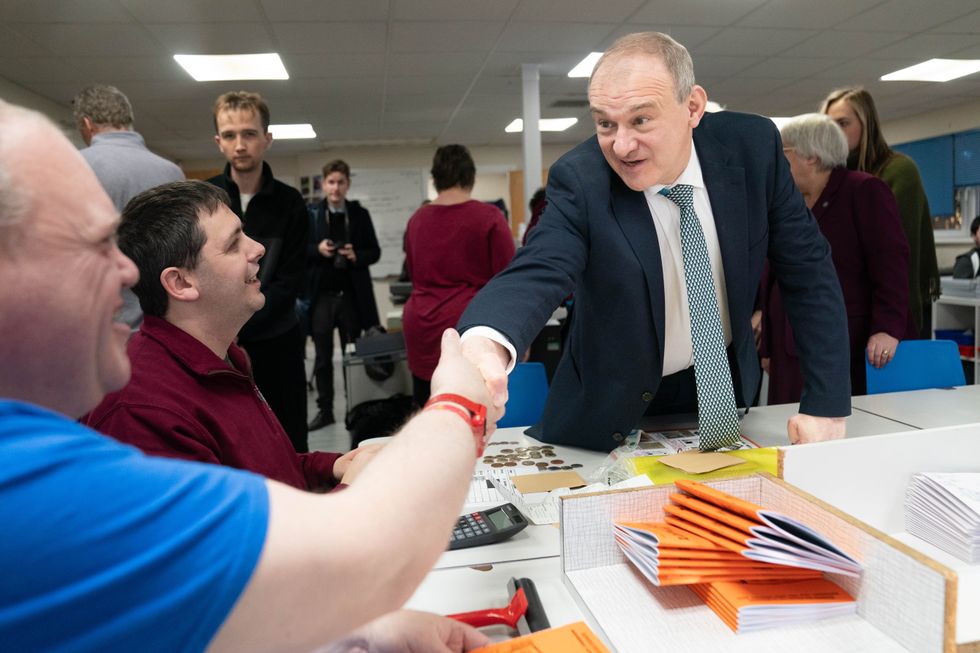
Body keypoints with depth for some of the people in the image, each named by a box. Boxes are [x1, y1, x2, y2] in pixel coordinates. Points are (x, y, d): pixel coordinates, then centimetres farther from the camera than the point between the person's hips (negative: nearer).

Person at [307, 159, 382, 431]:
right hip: (321, 295, 0)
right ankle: (325, 409, 16)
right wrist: (317, 249, -17)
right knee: (323, 357, 7)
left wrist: (356, 255, -15)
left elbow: (374, 252, 4)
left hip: (352, 294, 1)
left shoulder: (360, 214, 4)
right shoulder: (310, 214, 1)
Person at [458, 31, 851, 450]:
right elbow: (538, 271, -38)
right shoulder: (579, 179, -23)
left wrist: (826, 405, -12)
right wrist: (484, 343, -61)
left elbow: (808, 267, -9)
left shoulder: (752, 147, -16)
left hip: (726, 383, 3)